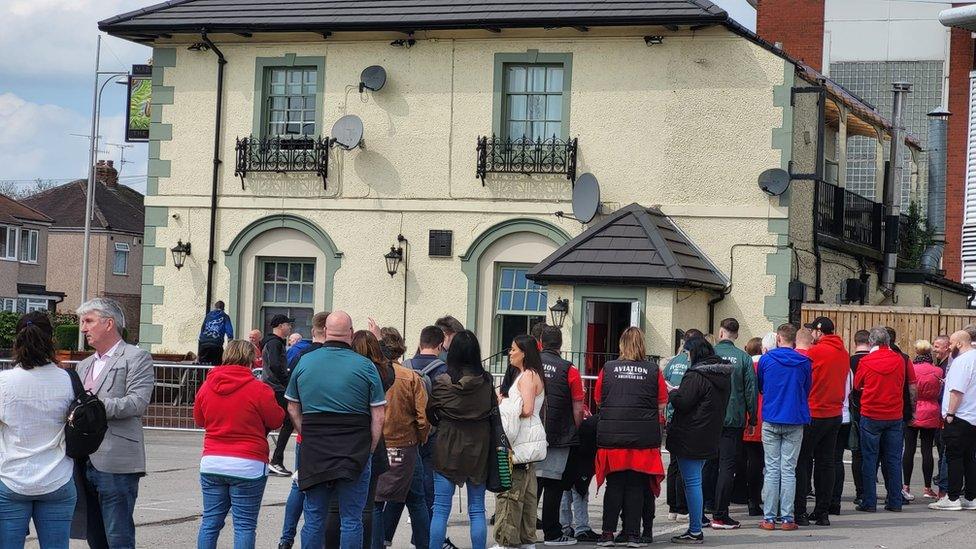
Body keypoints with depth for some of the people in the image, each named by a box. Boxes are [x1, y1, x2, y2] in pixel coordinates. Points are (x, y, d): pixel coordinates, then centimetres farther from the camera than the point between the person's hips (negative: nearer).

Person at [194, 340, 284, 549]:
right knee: (244, 525, 0)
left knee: (210, 522, 9)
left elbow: (199, 419, 16)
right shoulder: (259, 390, -11)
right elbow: (277, 420, -1)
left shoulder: (206, 386, 3)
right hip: (248, 466, -4)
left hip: (211, 463, 4)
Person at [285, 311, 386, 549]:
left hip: (313, 451, 2)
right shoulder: (365, 366, -6)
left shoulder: (305, 362, 3)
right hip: (355, 453, -2)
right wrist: (370, 449, 3)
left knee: (313, 518, 9)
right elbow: (379, 415, -6)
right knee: (351, 519, 4)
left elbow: (293, 408, 10)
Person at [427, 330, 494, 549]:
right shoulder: (486, 381, -5)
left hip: (447, 447, -2)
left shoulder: (442, 382, -10)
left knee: (441, 508, 3)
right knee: (477, 510, 9)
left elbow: (430, 413, 1)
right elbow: (493, 410, 4)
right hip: (478, 448, 2)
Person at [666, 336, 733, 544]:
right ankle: (695, 528, 18)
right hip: (710, 437, 9)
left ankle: (695, 531, -2)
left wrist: (672, 392, 2)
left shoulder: (696, 375, -17)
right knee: (695, 481, 16)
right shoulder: (725, 374, 11)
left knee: (692, 482, -4)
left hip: (690, 438, -9)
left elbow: (682, 402, -20)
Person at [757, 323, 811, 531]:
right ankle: (787, 518, 1)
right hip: (795, 421, 0)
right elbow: (807, 390, 12)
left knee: (772, 470, 4)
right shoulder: (804, 362, -1)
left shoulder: (766, 359, -2)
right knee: (789, 470, 3)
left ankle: (769, 518, 2)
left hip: (771, 420, 0)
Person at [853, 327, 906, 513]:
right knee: (893, 459, 8)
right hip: (895, 416, 2)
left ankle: (869, 502, 2)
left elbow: (857, 385, 6)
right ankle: (895, 502, 10)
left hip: (871, 415, -2)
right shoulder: (898, 360, -2)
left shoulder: (866, 361, -8)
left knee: (869, 459, 3)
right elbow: (902, 383, 12)